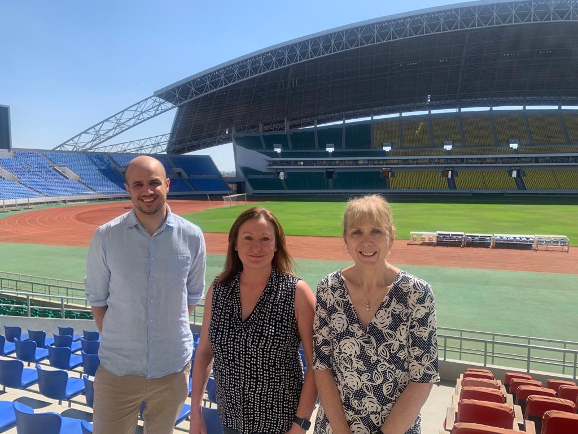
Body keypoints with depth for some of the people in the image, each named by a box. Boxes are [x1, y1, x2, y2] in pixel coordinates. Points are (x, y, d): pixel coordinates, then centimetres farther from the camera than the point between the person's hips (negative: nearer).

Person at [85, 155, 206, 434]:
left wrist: (172, 334, 3)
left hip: (174, 367, 1)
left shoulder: (192, 237, -7)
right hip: (118, 369, -1)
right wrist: (116, 341, 0)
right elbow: (97, 297, 1)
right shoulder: (105, 237, -9)